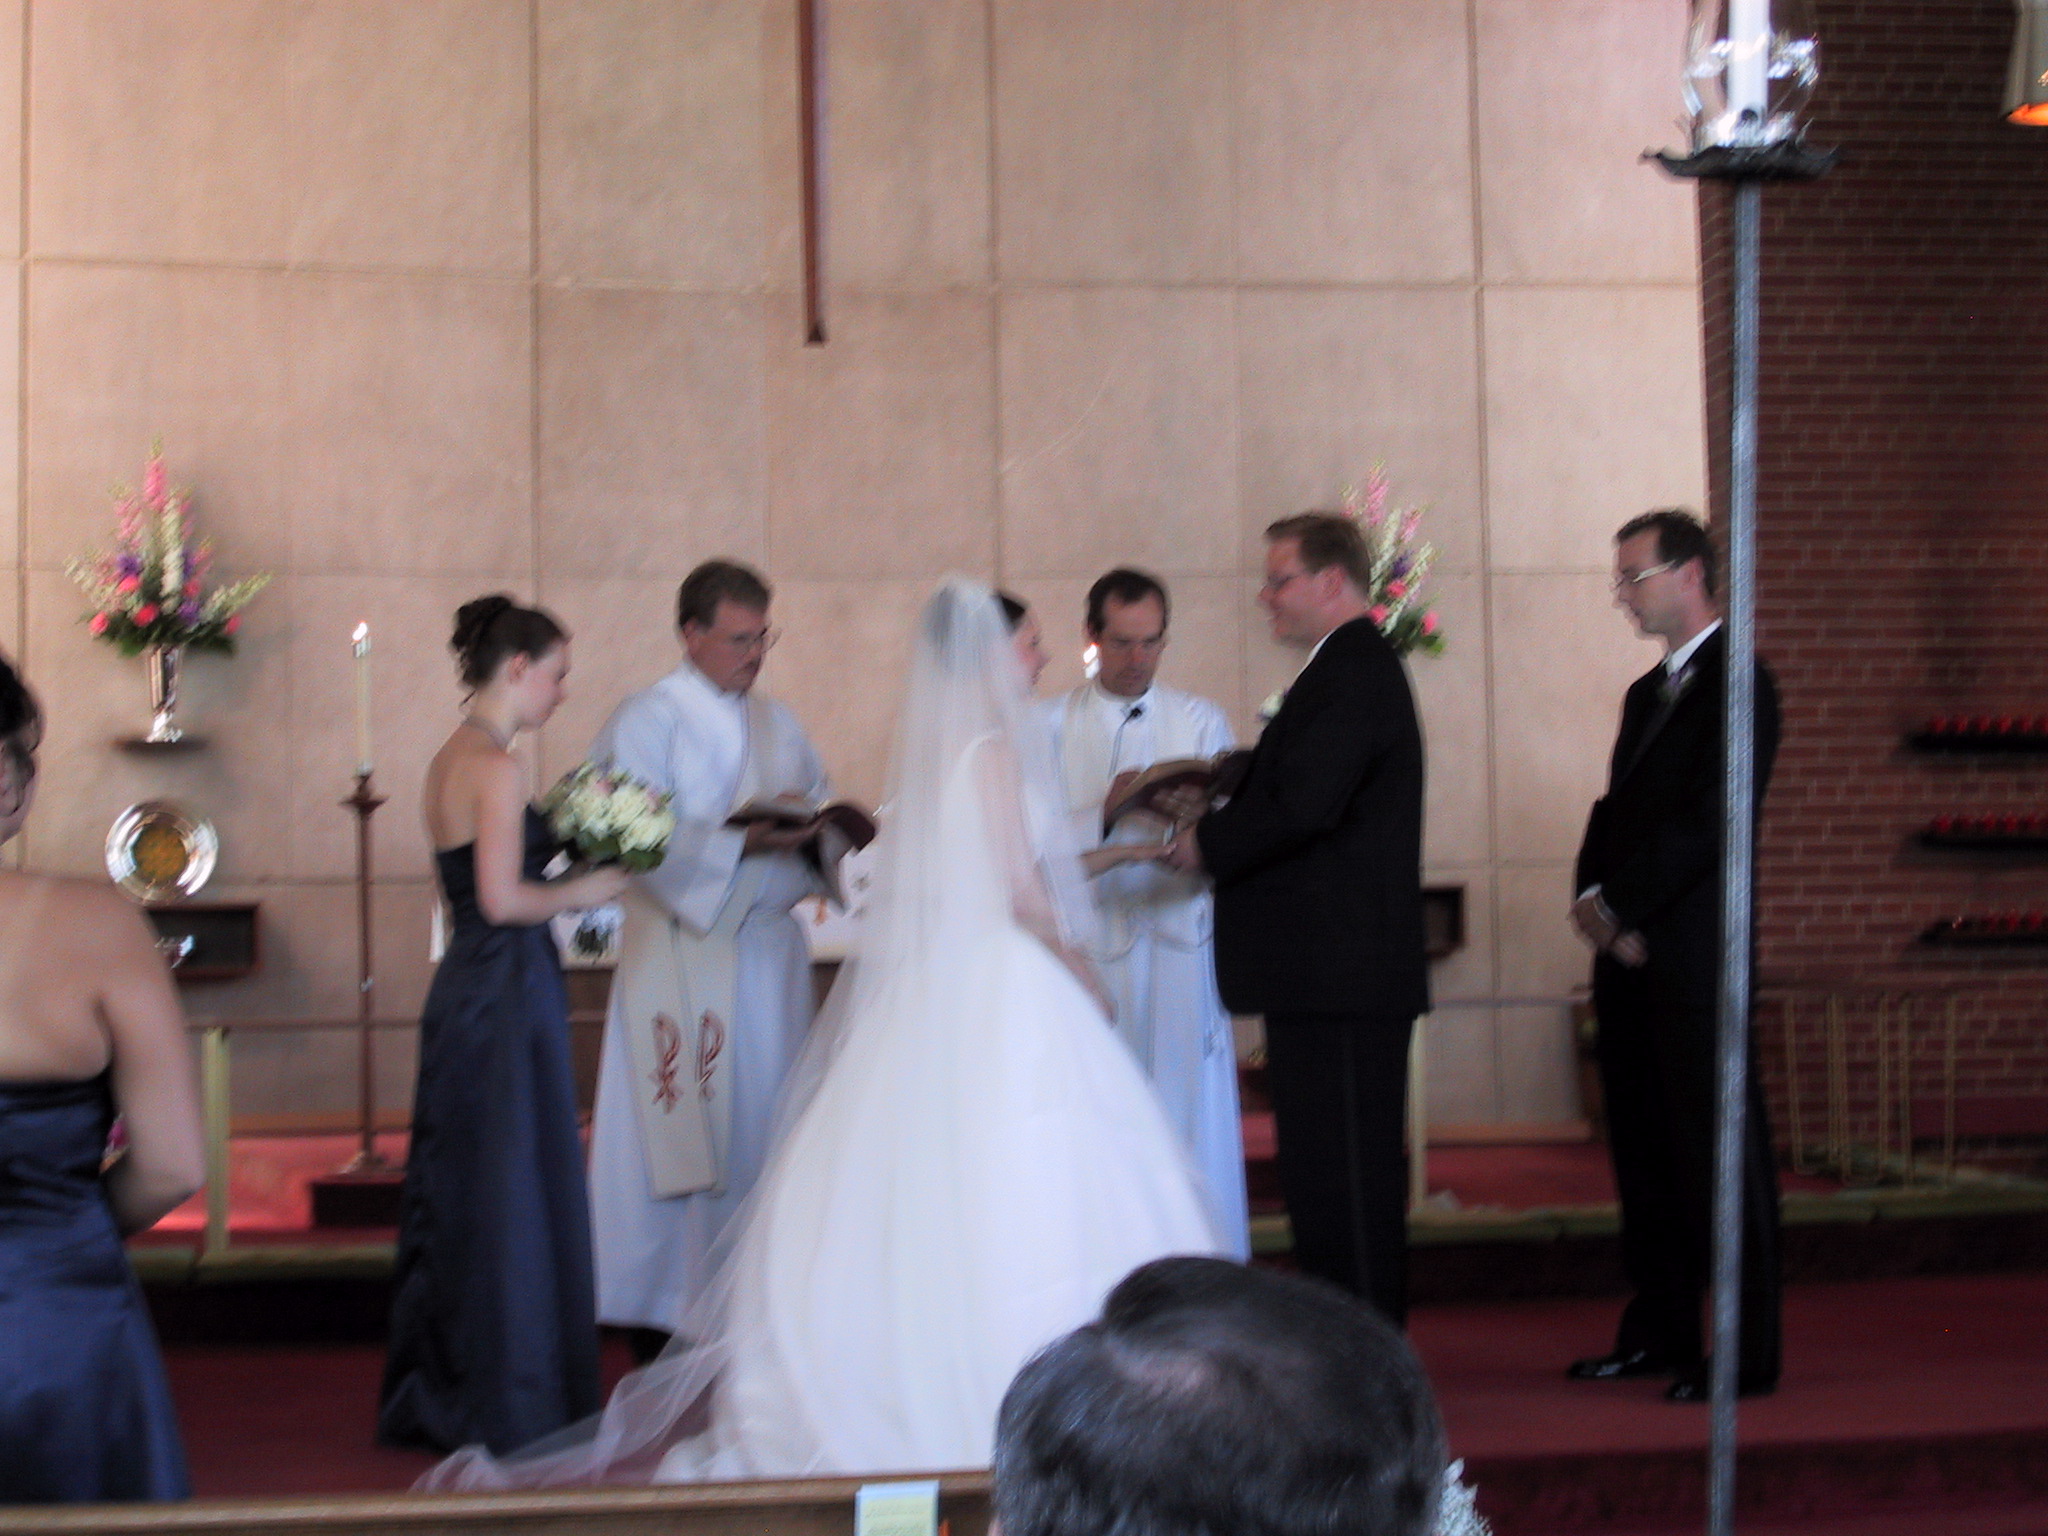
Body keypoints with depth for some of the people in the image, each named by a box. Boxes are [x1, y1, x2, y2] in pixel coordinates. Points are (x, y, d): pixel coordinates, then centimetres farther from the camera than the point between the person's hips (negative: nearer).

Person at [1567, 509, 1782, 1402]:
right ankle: (1657, 1334, 19)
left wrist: (1618, 906, -12)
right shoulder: (1647, 692, 20)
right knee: (1643, 1150, 11)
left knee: (1719, 1147, -5)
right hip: (1628, 957, 9)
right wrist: (1595, 899, 2)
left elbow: (1709, 822, -15)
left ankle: (1746, 1355, 0)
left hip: (1692, 953, -8)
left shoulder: (1737, 683, -7)